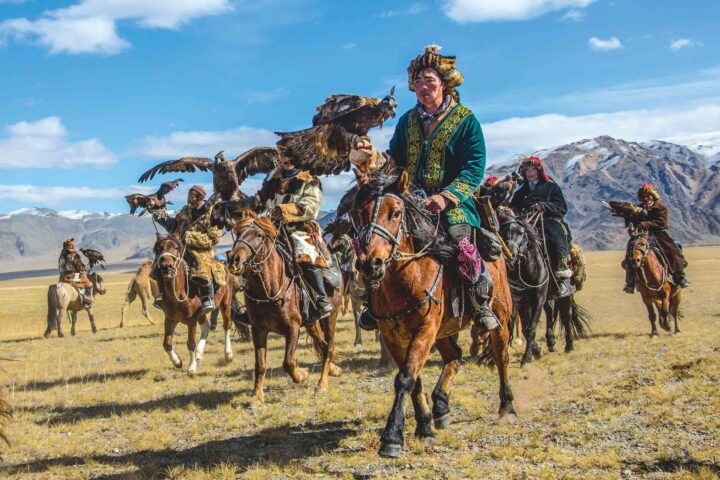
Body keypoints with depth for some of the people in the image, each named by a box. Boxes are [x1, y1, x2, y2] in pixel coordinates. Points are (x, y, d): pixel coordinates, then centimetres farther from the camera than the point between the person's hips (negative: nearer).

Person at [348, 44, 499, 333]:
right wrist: (371, 156, -10)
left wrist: (446, 197, -23)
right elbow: (394, 159, 13)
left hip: (454, 200, -5)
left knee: (461, 240, -31)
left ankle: (483, 303, -9)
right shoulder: (408, 120, 13)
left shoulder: (465, 119, -2)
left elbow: (474, 168, -9)